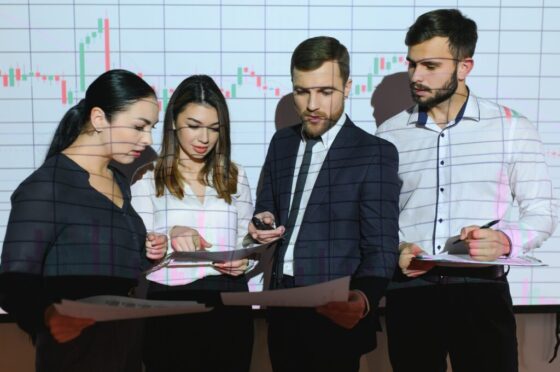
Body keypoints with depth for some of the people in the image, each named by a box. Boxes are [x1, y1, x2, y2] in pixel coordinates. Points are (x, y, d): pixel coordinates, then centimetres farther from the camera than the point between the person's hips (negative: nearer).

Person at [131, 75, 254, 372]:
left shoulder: (235, 176, 10)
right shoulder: (148, 177, 2)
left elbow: (245, 241, 14)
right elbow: (141, 248, -3)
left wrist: (242, 261, -8)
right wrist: (172, 235, -22)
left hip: (229, 304, 3)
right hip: (169, 304, -2)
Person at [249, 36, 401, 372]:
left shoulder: (375, 154, -11)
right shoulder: (282, 143, 6)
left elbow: (381, 248, -14)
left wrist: (363, 299, -31)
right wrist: (263, 224, -7)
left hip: (336, 318, -5)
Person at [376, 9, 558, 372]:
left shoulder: (512, 127, 1)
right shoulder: (389, 134, 6)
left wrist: (506, 240, -18)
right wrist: (394, 250, -12)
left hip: (481, 292, -1)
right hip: (409, 294, 2)